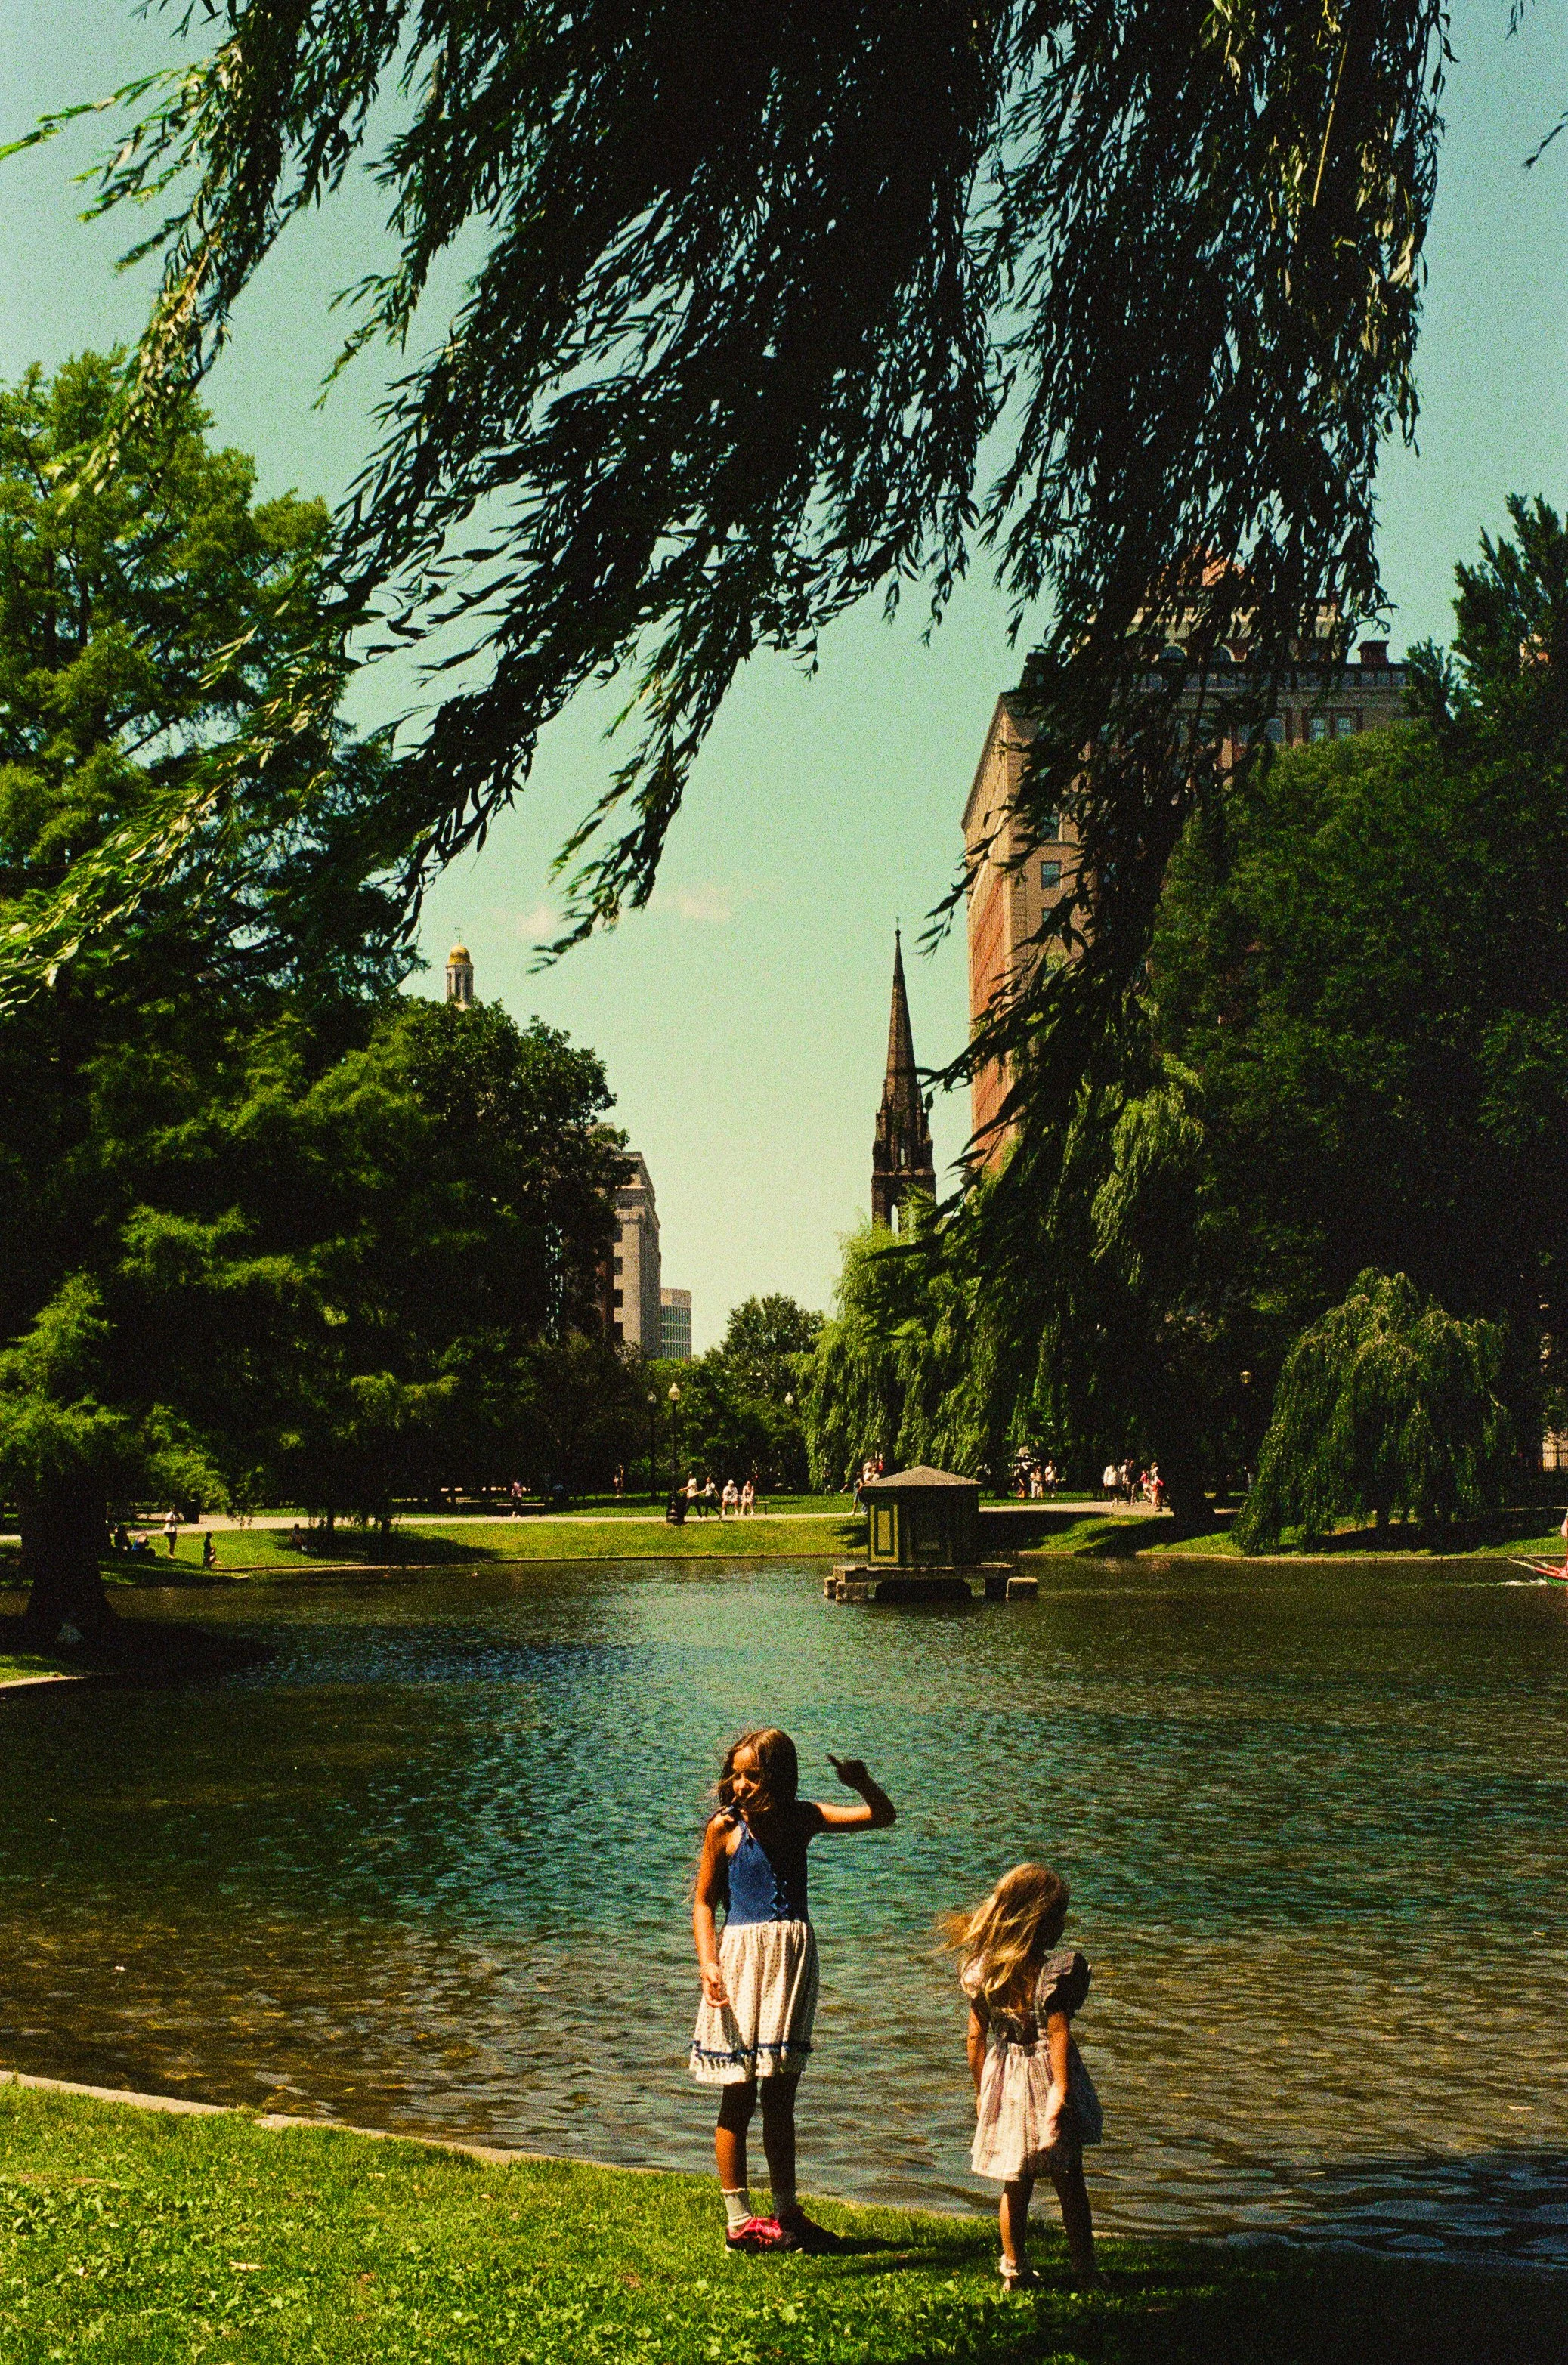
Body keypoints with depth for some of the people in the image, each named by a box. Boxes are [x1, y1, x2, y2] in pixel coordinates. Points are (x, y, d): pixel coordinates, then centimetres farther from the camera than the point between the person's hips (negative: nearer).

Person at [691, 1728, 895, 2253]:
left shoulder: (803, 1818, 3)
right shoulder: (725, 1827, -6)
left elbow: (882, 1816, 3)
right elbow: (703, 1900, -3)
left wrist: (862, 1784, -18)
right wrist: (708, 1962, -16)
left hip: (793, 1958, 4)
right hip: (742, 1957, -4)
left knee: (780, 2097, 13)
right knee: (739, 2097, 2)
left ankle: (787, 2213, 22)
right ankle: (738, 2220, 10)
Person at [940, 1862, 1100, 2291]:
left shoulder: (981, 1971, -2)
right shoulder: (1058, 1970, -17)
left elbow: (976, 2038, 4)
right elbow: (1059, 2036, -19)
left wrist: (980, 2092, 13)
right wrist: (1062, 2093, -17)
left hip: (1004, 2084, 4)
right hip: (1046, 2080, -4)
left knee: (1016, 2185, 17)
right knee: (1070, 2183, 9)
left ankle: (1014, 2271, 23)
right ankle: (1085, 2271, 14)